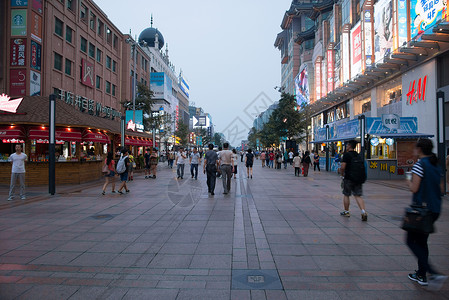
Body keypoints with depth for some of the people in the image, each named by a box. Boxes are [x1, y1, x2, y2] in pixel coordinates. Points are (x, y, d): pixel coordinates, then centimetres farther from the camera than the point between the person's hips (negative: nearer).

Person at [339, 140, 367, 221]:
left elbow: (343, 167, -16)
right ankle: (363, 212, -11)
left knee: (346, 195, 10)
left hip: (348, 178, -5)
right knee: (358, 196, 5)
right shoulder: (358, 155, 10)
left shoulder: (346, 154, -10)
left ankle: (346, 212, 20)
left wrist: (342, 174, 2)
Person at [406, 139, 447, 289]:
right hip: (435, 209, 8)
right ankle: (421, 275, 24)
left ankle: (433, 273, -9)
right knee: (421, 241, 18)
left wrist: (409, 181, 2)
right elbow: (441, 189, 13)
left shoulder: (419, 165, -15)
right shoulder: (437, 166, 10)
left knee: (411, 241, 2)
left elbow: (414, 188, -18)